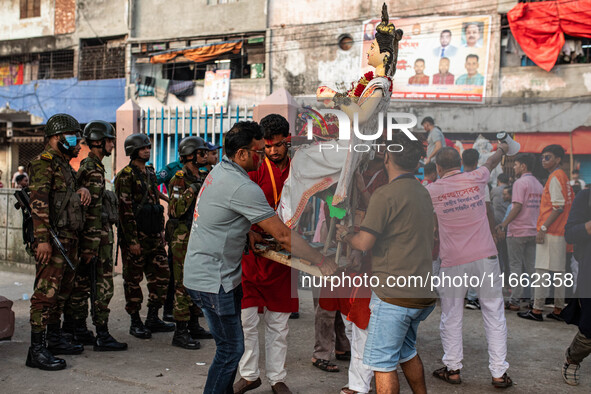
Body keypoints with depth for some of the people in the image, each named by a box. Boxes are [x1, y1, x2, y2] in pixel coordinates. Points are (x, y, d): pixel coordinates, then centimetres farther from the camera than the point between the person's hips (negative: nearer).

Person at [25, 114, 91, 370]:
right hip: (52, 239, -10)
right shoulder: (44, 162, -9)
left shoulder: (64, 165, 21)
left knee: (62, 291, 15)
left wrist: (82, 190, 6)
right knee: (46, 292, -9)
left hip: (69, 239, 10)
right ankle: (37, 349, -6)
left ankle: (55, 339, 26)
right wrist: (42, 239, -25)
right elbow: (38, 202, -18)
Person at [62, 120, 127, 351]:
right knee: (103, 286, -6)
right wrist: (92, 245, -22)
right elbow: (93, 210, -20)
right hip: (98, 235, -10)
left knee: (82, 284, 14)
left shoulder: (87, 167, 18)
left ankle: (77, 329, 22)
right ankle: (102, 336, -3)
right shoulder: (94, 170, -15)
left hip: (89, 236, 10)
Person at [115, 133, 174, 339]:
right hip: (135, 236, -7)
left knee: (161, 275, 7)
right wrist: (132, 240, -18)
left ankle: (152, 318, 17)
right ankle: (135, 322, 12)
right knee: (133, 280, 2)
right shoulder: (126, 175, -9)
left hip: (154, 235, 7)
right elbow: (125, 210, -14)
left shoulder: (150, 173, 15)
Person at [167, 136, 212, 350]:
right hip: (183, 238, -9)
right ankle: (180, 332, 0)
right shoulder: (179, 179, -11)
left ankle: (194, 326, 24)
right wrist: (191, 191, -24)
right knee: (183, 285, -6)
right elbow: (175, 210, -21)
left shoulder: (202, 178, 15)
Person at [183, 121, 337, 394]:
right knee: (231, 349, 0)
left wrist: (247, 233, 14)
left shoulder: (219, 171, 6)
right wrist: (322, 261, -13)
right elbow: (283, 235, -21)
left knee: (230, 345, 19)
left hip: (201, 272, 10)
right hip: (212, 281, -10)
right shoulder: (243, 187, -24)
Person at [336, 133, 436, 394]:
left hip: (395, 294, -9)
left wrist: (345, 235, 5)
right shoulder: (422, 192, 11)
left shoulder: (385, 195, -15)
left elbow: (365, 243, -18)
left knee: (382, 361, 1)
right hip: (423, 292, 9)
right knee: (406, 350, 25)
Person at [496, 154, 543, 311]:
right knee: (531, 266, 11)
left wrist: (503, 224, -16)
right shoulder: (538, 184, 13)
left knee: (516, 266, -2)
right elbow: (540, 207, 14)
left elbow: (517, 206, -19)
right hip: (533, 231, 7)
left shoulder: (520, 183, -12)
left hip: (518, 231, -7)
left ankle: (515, 300, -1)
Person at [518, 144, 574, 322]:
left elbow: (558, 207, -18)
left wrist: (543, 228, -18)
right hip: (561, 231, 9)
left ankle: (537, 310, -4)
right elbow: (570, 205, 19)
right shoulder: (564, 177, 17)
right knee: (558, 271, 10)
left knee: (542, 270, -6)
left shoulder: (555, 178, -11)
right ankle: (558, 309, 15)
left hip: (550, 232, -9)